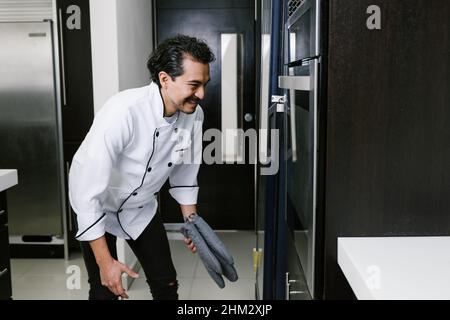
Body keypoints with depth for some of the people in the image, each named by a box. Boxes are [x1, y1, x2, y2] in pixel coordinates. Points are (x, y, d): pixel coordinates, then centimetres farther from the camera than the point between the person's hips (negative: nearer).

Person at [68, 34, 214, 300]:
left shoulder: (194, 114, -16)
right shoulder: (122, 112, -36)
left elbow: (185, 169, 2)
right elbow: (88, 191, -32)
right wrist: (105, 262, -27)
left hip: (141, 207, 5)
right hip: (96, 206, -5)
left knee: (166, 283, 8)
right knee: (105, 291, -3)